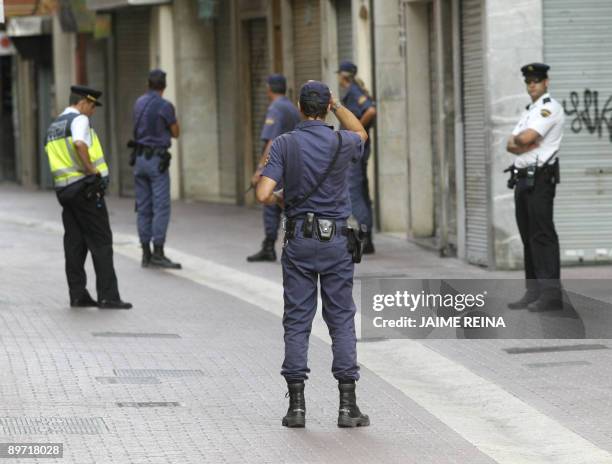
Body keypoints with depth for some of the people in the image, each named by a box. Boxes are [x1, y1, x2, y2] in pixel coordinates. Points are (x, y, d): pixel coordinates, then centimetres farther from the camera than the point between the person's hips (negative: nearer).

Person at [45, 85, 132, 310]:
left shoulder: (53, 127, 18)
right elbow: (80, 144, -29)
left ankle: (77, 295, 7)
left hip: (64, 188, 8)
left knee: (74, 244, 9)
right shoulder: (79, 120, -9)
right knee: (101, 243, -6)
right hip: (86, 188, -8)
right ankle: (108, 296, -10)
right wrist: (91, 170, -18)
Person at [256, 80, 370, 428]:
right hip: (336, 242, 0)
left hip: (299, 241, 0)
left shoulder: (285, 144, -5)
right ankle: (348, 405, 0)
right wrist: (337, 105, 17)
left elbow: (264, 194, -11)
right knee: (342, 321, 4)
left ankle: (297, 405, 1)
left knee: (297, 321, 4)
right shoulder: (341, 143, -3)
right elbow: (362, 134, 23)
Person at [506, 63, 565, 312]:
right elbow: (511, 145, 12)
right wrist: (521, 144, -8)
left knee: (542, 235, -12)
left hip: (540, 177, -9)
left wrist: (517, 139, 1)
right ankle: (534, 292, 12)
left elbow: (525, 138, -20)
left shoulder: (550, 108, -7)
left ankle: (551, 294, -14)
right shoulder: (529, 112, 22)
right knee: (528, 236, 9)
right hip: (523, 177, 9)